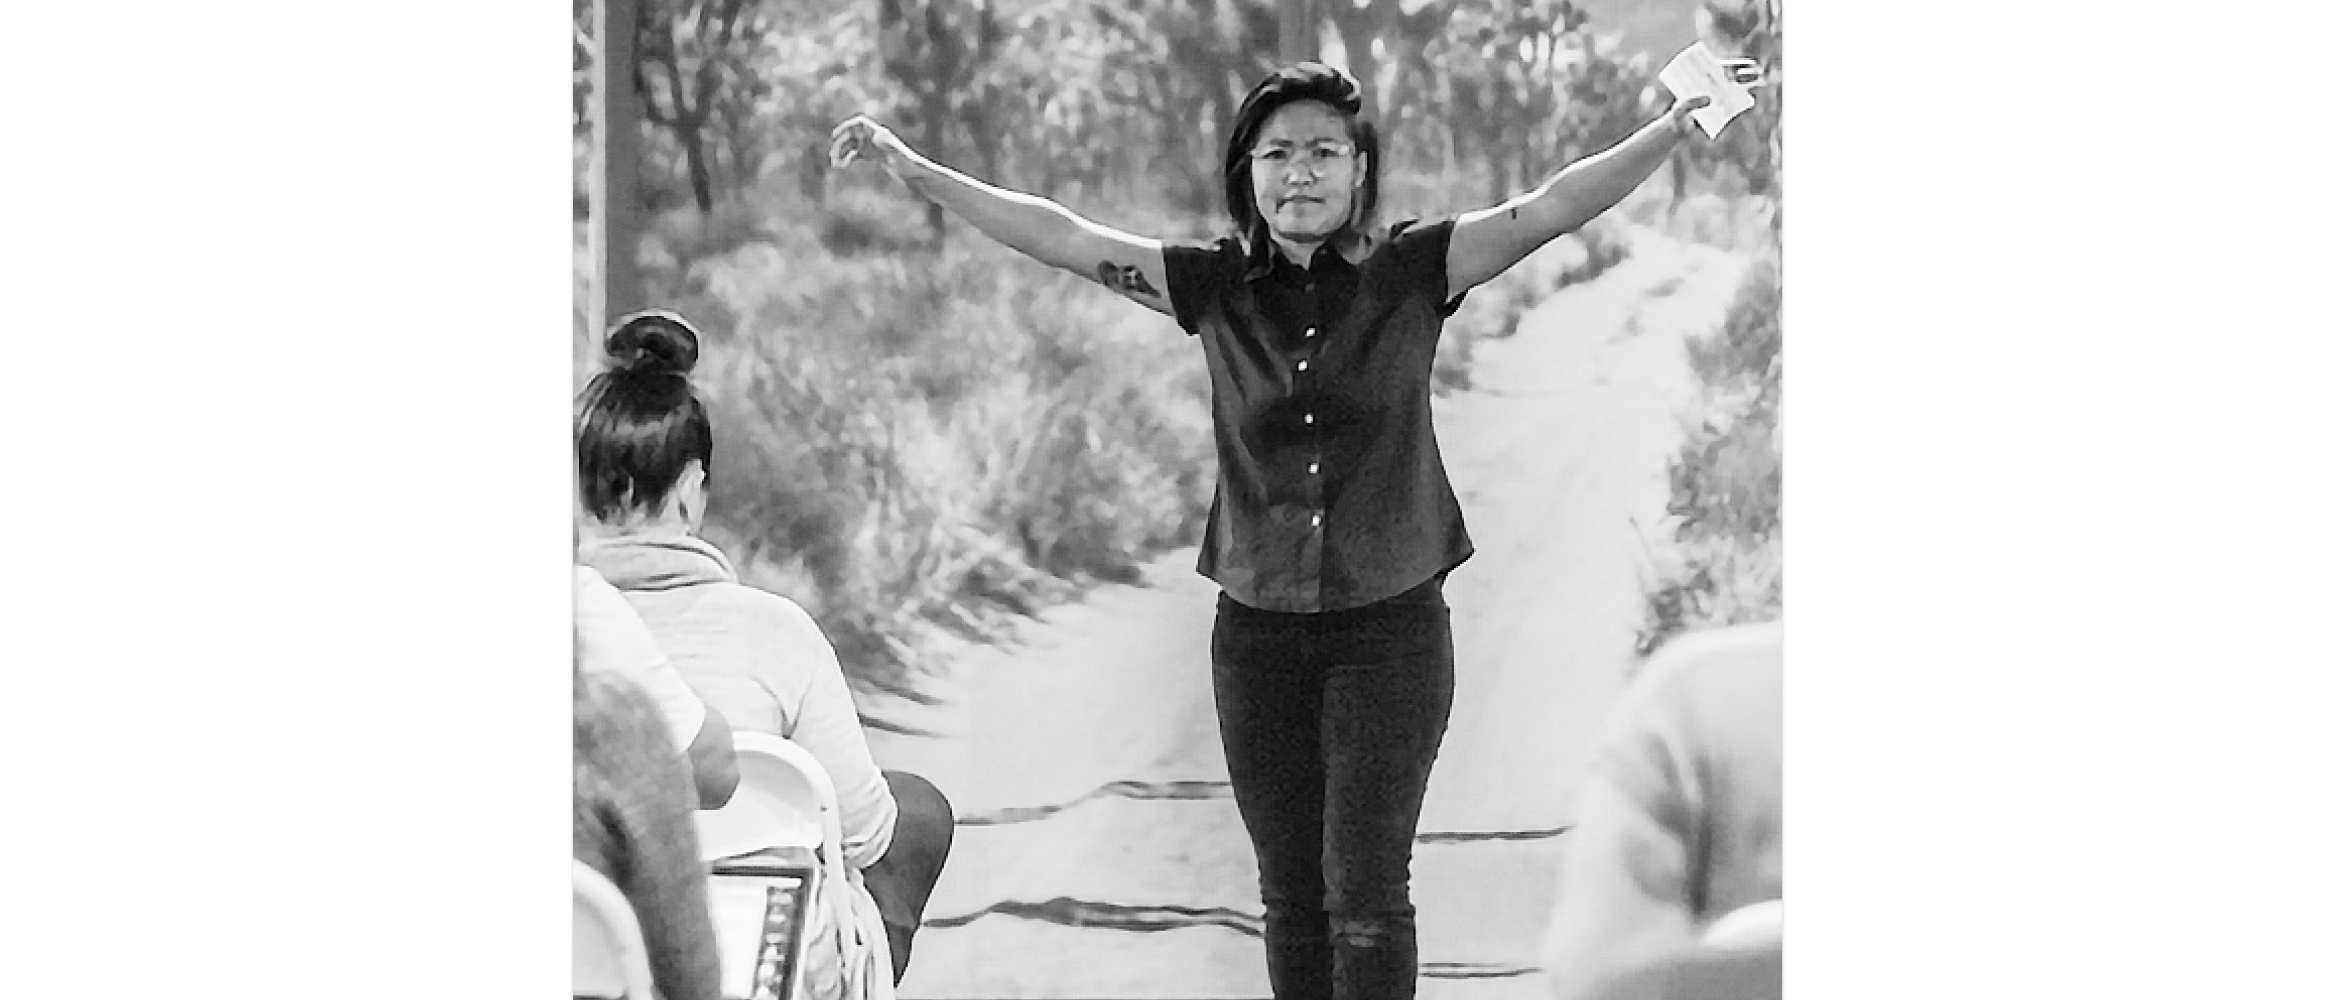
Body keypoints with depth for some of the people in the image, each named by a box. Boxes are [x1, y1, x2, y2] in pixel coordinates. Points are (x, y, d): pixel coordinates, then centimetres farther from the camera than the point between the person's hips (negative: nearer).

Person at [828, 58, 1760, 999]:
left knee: (1366, 885, -5)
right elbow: (1060, 236, -2)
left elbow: (1552, 206, -13)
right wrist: (915, 171, -7)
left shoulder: (1411, 272, -4)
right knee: (1289, 891, 9)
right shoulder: (1218, 287, 1)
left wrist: (1676, 125, -26)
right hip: (1259, 630, 2)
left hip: (1389, 627, -2)